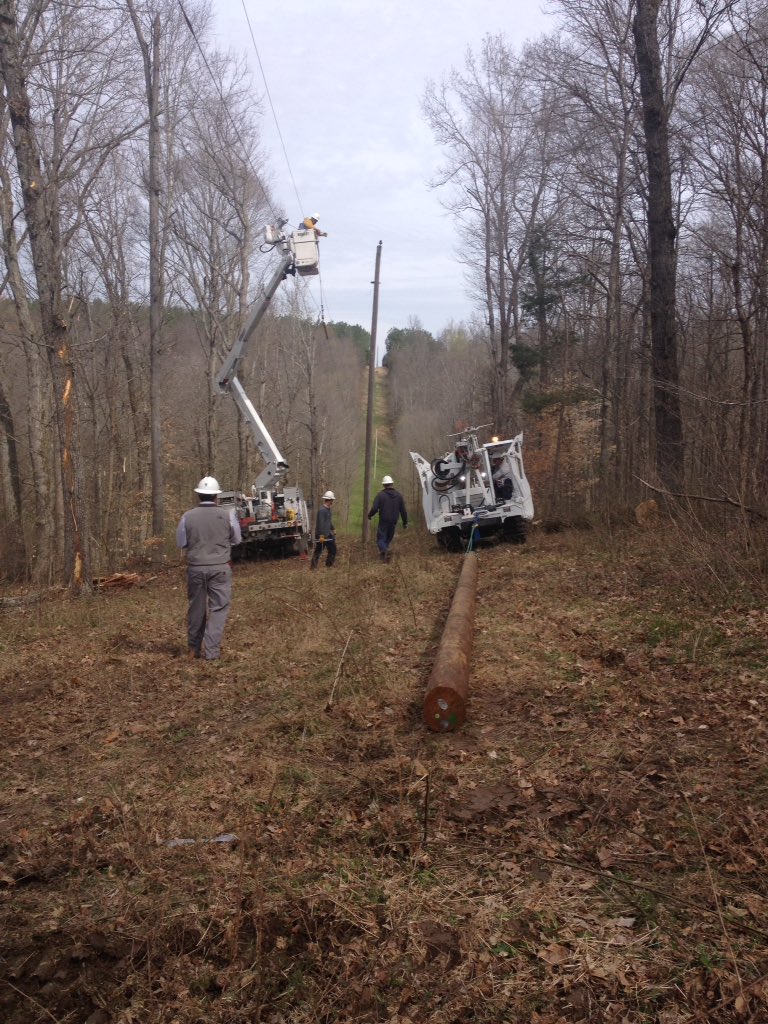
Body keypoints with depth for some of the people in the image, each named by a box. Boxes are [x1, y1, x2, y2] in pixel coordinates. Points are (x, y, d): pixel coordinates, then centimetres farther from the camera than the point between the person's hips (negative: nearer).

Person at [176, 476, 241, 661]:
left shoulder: (188, 517, -4)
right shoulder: (227, 515, -6)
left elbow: (181, 543, 5)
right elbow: (236, 540, 7)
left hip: (195, 568, 2)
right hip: (220, 568, -2)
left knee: (196, 608, 15)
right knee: (218, 608, 4)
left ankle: (194, 649, 27)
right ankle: (211, 651, -3)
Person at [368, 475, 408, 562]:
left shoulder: (380, 495, -9)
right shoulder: (398, 495, 4)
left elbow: (374, 508, -15)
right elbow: (403, 510, 5)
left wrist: (369, 515, 5)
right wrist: (405, 522, 12)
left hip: (383, 522, -4)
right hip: (393, 522, 4)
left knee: (380, 539, 0)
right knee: (388, 539, 19)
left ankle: (386, 550, -27)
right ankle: (383, 553, 20)